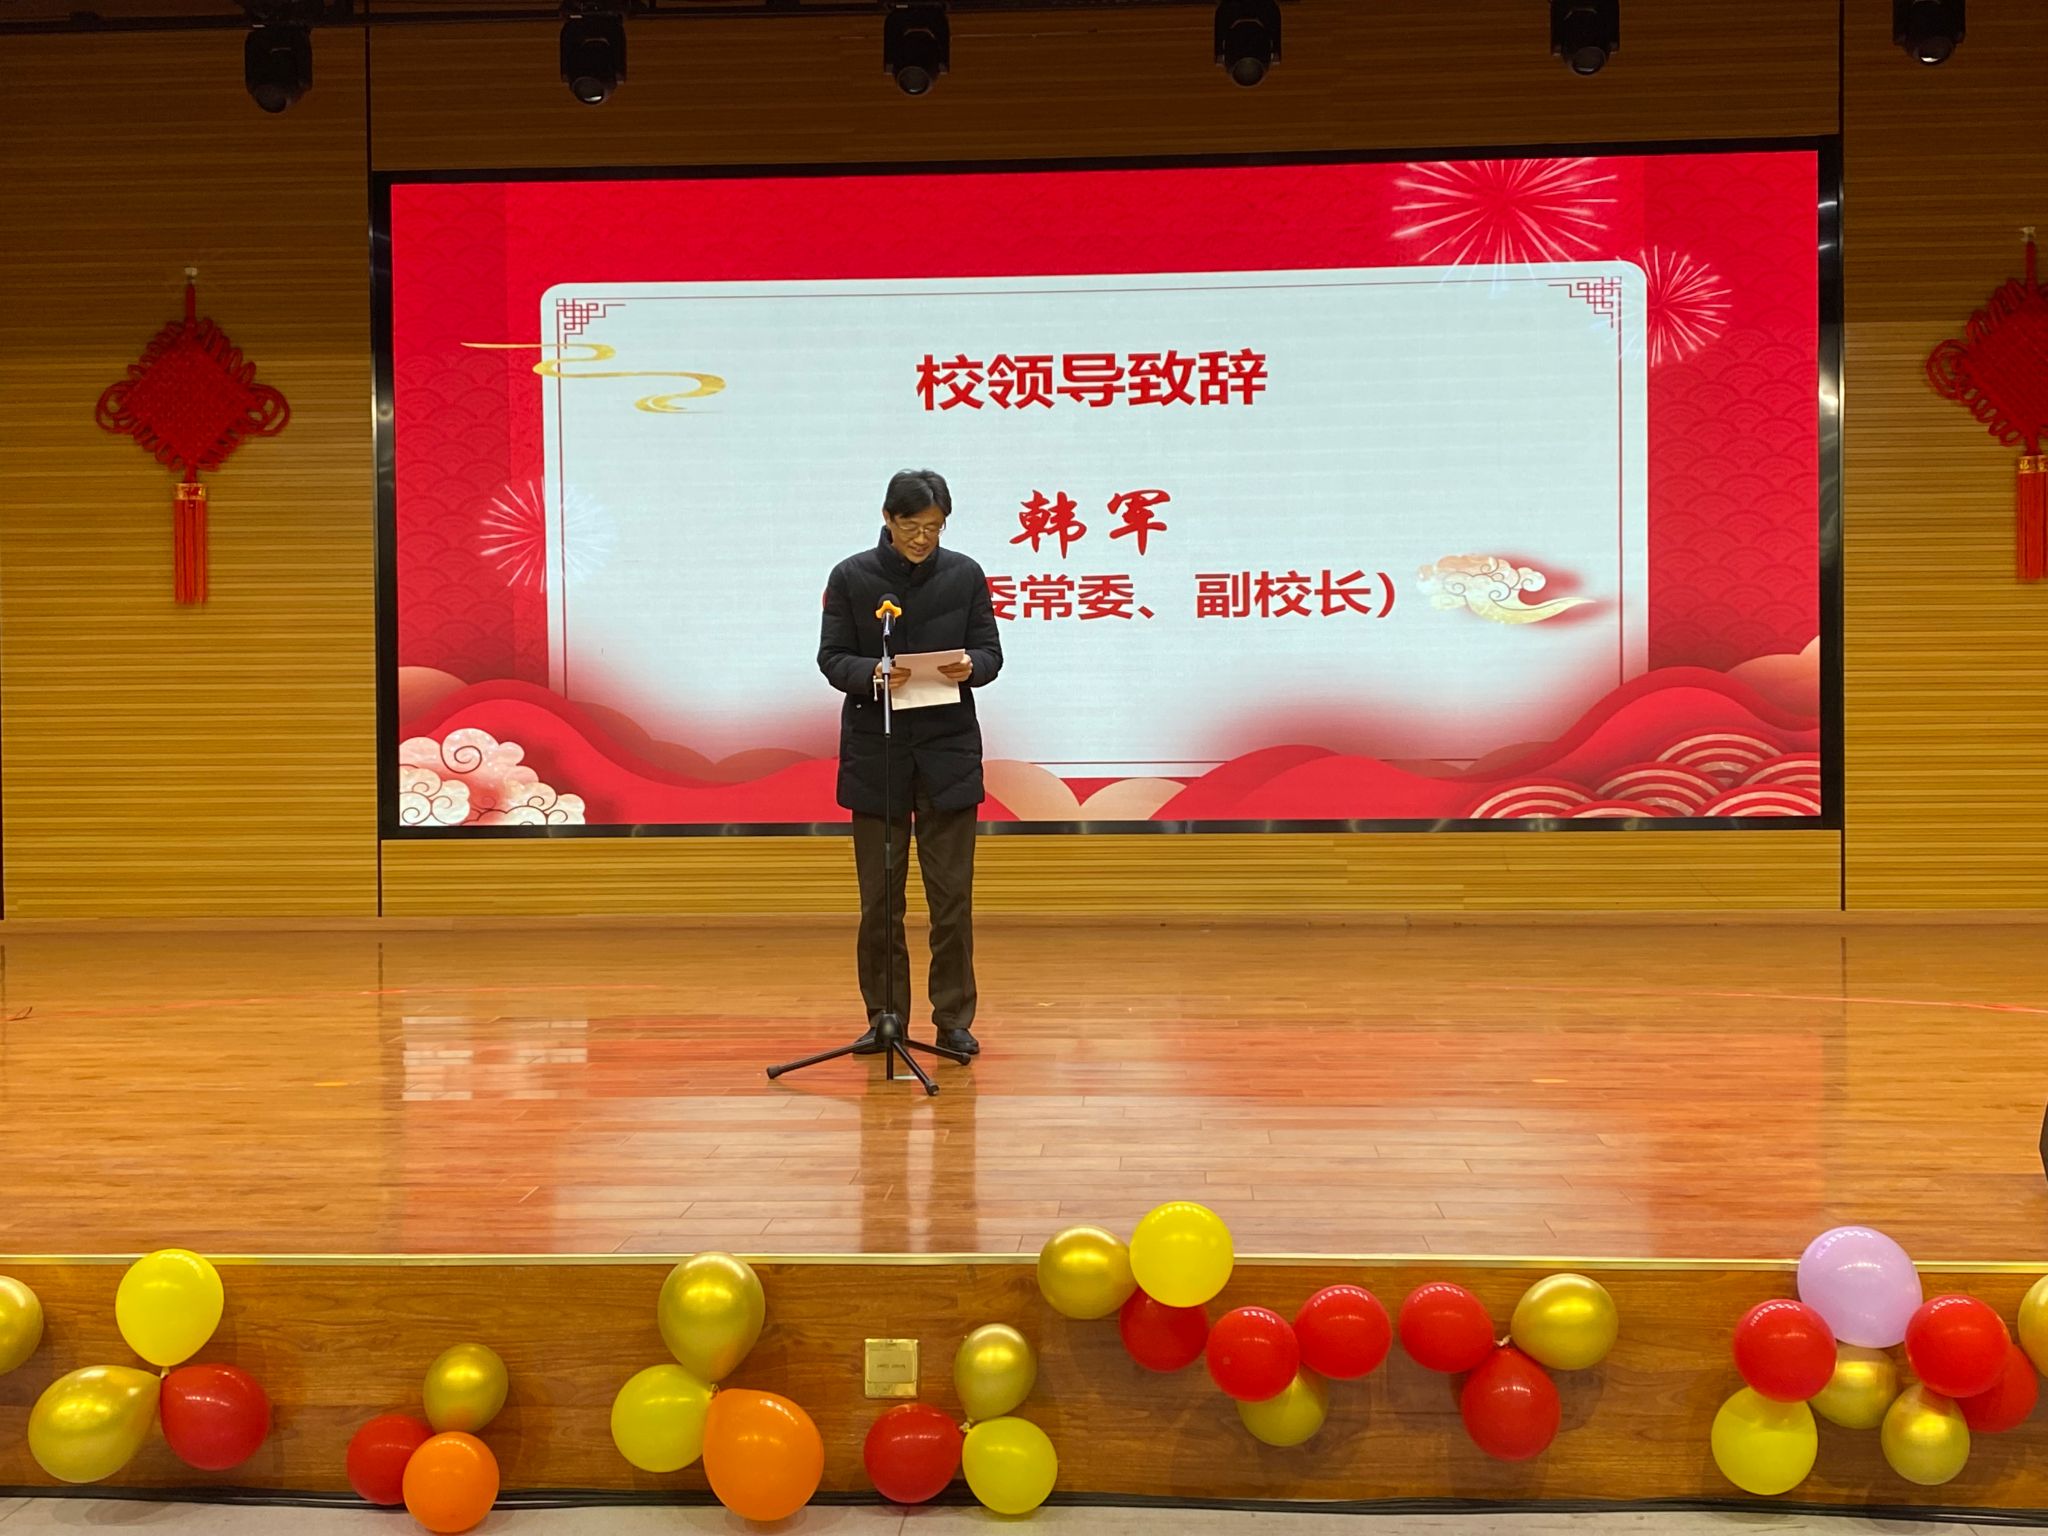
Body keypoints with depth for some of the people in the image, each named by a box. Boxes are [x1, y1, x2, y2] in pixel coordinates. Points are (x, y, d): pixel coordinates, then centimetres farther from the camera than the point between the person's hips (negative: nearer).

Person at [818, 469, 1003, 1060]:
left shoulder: (965, 575, 2)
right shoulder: (850, 576, -1)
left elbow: (990, 651, 4)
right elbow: (832, 658, -2)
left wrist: (969, 667, -19)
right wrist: (873, 673, -22)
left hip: (948, 750, 0)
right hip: (876, 751, 0)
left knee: (952, 895, 0)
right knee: (879, 896, 5)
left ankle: (954, 1019, 10)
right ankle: (884, 1017, 17)